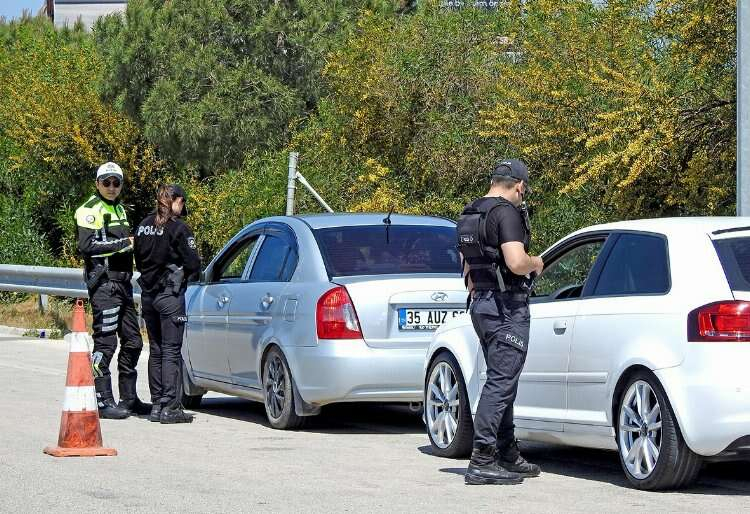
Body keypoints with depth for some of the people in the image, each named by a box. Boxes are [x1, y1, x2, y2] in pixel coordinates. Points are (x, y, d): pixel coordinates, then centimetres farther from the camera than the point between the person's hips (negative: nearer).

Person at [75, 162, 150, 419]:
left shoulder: (119, 209, 22)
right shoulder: (91, 210, -7)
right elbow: (87, 246, -19)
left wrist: (131, 243, 12)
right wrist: (122, 244, -17)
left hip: (122, 281, 9)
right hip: (103, 283, -9)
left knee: (132, 342, 13)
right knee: (105, 342, -10)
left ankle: (129, 398, 21)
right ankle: (103, 401, -8)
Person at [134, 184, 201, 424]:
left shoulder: (144, 225, 9)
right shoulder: (178, 227, -11)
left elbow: (139, 261, 15)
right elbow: (193, 264, -11)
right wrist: (184, 271, 9)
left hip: (148, 294, 7)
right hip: (170, 294, -7)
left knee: (156, 350, 14)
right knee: (171, 352, -4)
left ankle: (157, 404, 16)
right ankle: (170, 408, -6)